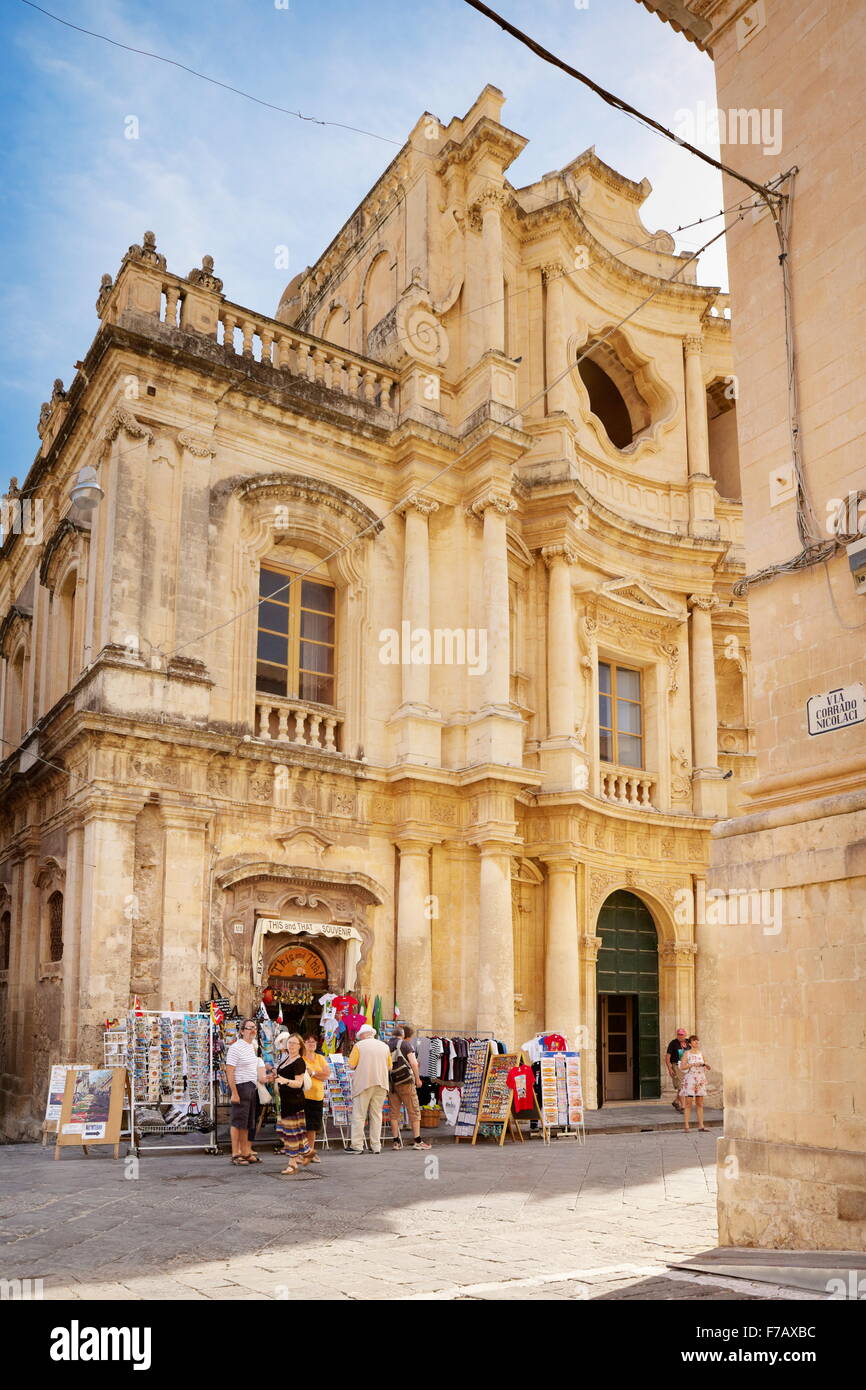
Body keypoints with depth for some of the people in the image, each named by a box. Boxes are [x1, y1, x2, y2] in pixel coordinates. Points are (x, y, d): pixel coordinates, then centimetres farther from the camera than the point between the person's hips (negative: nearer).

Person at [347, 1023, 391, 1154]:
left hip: (363, 1083, -4)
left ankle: (357, 1145, 0)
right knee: (376, 1115, 9)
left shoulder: (359, 1045, -3)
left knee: (359, 1115, 1)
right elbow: (389, 1067, 11)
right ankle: (376, 1146, 9)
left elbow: (352, 1065, -8)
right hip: (381, 1083, 4)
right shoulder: (384, 1046, 9)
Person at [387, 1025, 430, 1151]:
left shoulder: (387, 1046, 10)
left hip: (391, 1083, 5)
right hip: (405, 1082, -5)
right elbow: (413, 1063, -13)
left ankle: (396, 1141, 8)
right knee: (414, 1111, 3)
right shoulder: (407, 1044, -5)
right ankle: (417, 1140, 1)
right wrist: (418, 1079, -4)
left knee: (394, 1112, 8)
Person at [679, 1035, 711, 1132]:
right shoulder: (687, 1053, -3)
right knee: (688, 1103, -4)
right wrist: (693, 1064, -18)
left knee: (700, 1104, 6)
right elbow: (682, 1067, -11)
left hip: (701, 1080, 4)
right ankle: (686, 1126, -3)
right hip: (690, 1079, -4)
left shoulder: (701, 1053, 10)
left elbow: (708, 1068, 16)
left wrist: (706, 1064, -6)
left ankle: (701, 1126, 9)